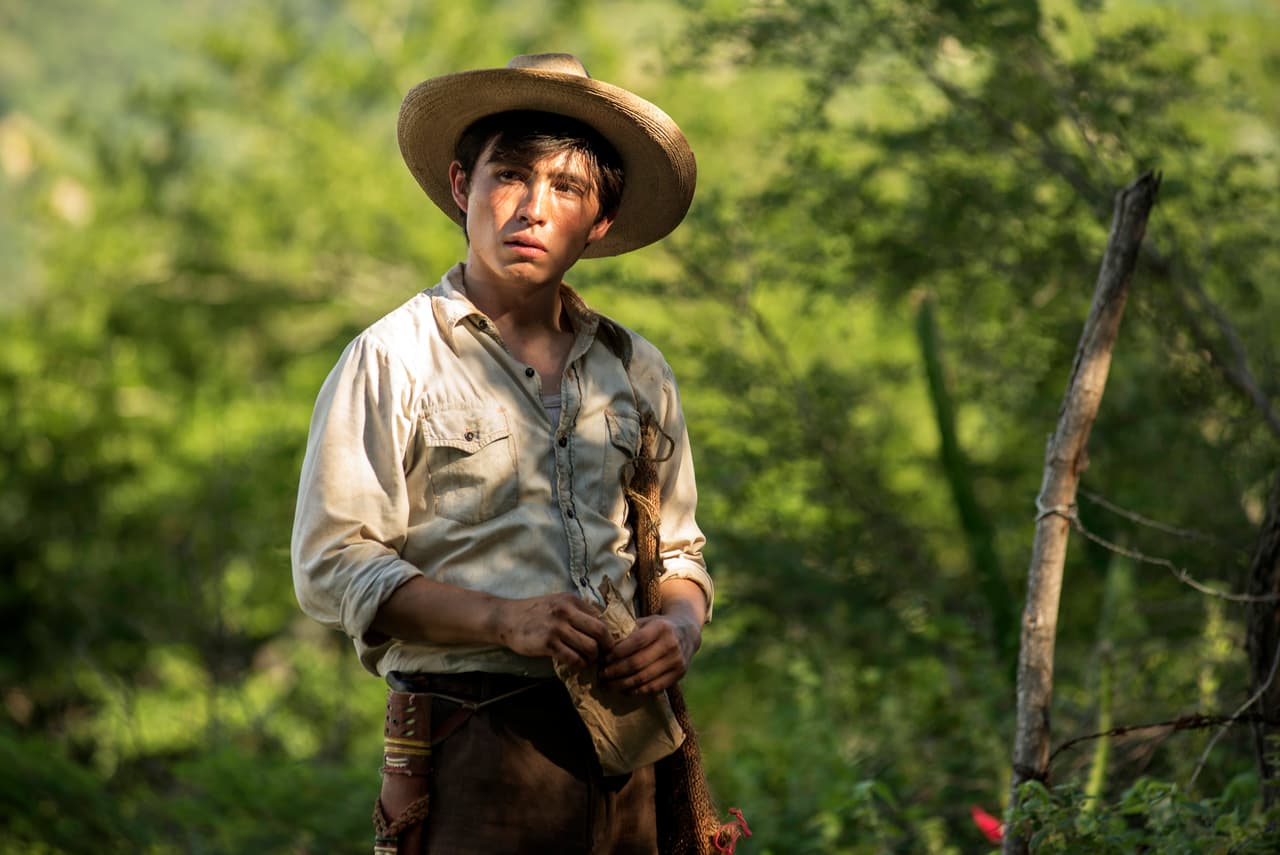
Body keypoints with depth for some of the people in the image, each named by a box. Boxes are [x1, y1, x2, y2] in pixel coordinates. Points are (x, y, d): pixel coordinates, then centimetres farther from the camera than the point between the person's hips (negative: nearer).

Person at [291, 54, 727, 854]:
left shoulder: (637, 371, 16)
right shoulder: (392, 360, 2)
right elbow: (333, 566, -6)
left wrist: (680, 625, -1)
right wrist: (502, 619, -17)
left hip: (626, 752, 4)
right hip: (474, 750, -4)